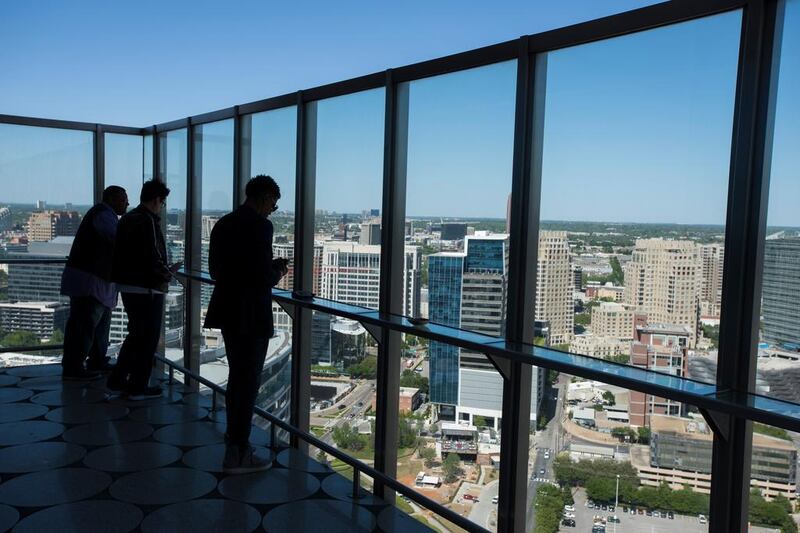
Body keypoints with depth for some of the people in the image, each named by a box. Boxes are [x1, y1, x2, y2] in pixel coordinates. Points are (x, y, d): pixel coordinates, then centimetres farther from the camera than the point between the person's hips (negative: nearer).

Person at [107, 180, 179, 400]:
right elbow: (153, 258, -24)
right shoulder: (148, 221, -18)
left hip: (126, 285, 9)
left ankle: (118, 379, 26)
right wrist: (168, 273, -5)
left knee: (136, 334, 21)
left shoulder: (126, 219, 12)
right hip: (146, 288, -9)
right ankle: (138, 387, 9)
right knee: (148, 337, 3)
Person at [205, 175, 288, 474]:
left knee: (237, 376, 22)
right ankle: (238, 454, 10)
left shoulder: (223, 223, 9)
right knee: (248, 382, 2)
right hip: (251, 315, -8)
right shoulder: (260, 225, -16)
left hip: (227, 311, 8)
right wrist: (278, 272, 0)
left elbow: (215, 270, 13)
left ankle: (235, 435, 37)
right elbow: (263, 276, -23)